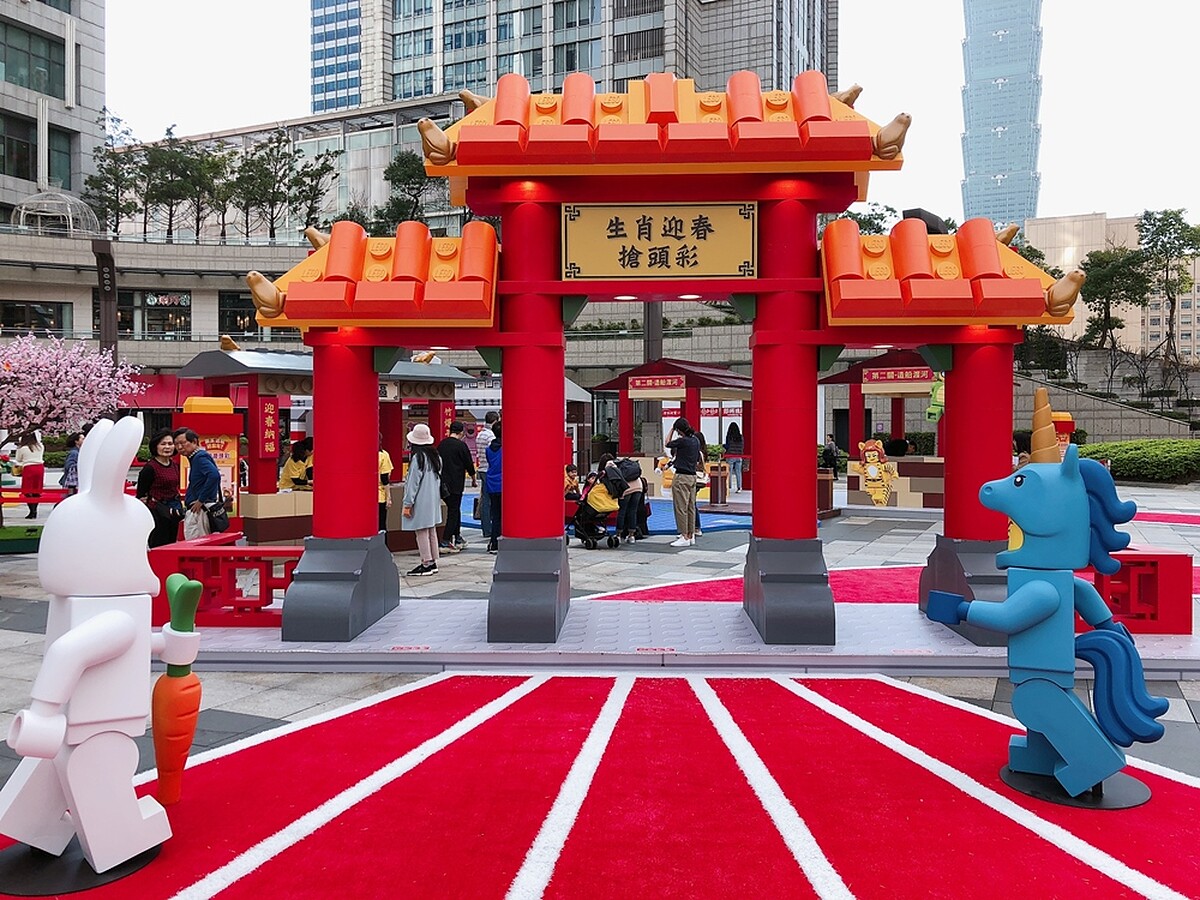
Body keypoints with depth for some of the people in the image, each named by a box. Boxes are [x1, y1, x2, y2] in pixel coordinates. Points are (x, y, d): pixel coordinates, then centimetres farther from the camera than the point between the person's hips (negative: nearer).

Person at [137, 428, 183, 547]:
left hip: (173, 512, 7)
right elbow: (141, 495, -9)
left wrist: (180, 509, 16)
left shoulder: (175, 465, 9)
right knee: (158, 547, -5)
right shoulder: (150, 467, -12)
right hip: (157, 513, -7)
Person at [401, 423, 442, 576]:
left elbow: (413, 482, -15)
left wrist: (408, 504, -11)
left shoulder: (417, 457, -16)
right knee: (432, 531, 13)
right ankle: (433, 562, 19)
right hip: (434, 500, 8)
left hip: (421, 501, -8)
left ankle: (426, 564, 0)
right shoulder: (436, 456, 7)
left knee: (421, 532, -2)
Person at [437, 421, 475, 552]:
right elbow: (469, 464, -5)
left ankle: (458, 538, 24)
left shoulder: (441, 444, 7)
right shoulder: (461, 445, -11)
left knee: (454, 509, 17)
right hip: (455, 484, -7)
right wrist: (473, 479, 12)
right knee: (453, 511, -2)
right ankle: (445, 542, -6)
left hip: (442, 483, 7)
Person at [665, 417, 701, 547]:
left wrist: (671, 429, 10)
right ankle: (691, 535, 18)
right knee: (691, 507, 12)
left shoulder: (682, 441, -16)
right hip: (693, 476, 9)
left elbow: (667, 443, 2)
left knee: (681, 507, -3)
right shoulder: (696, 441, 8)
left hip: (682, 477, -9)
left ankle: (684, 537, -3)